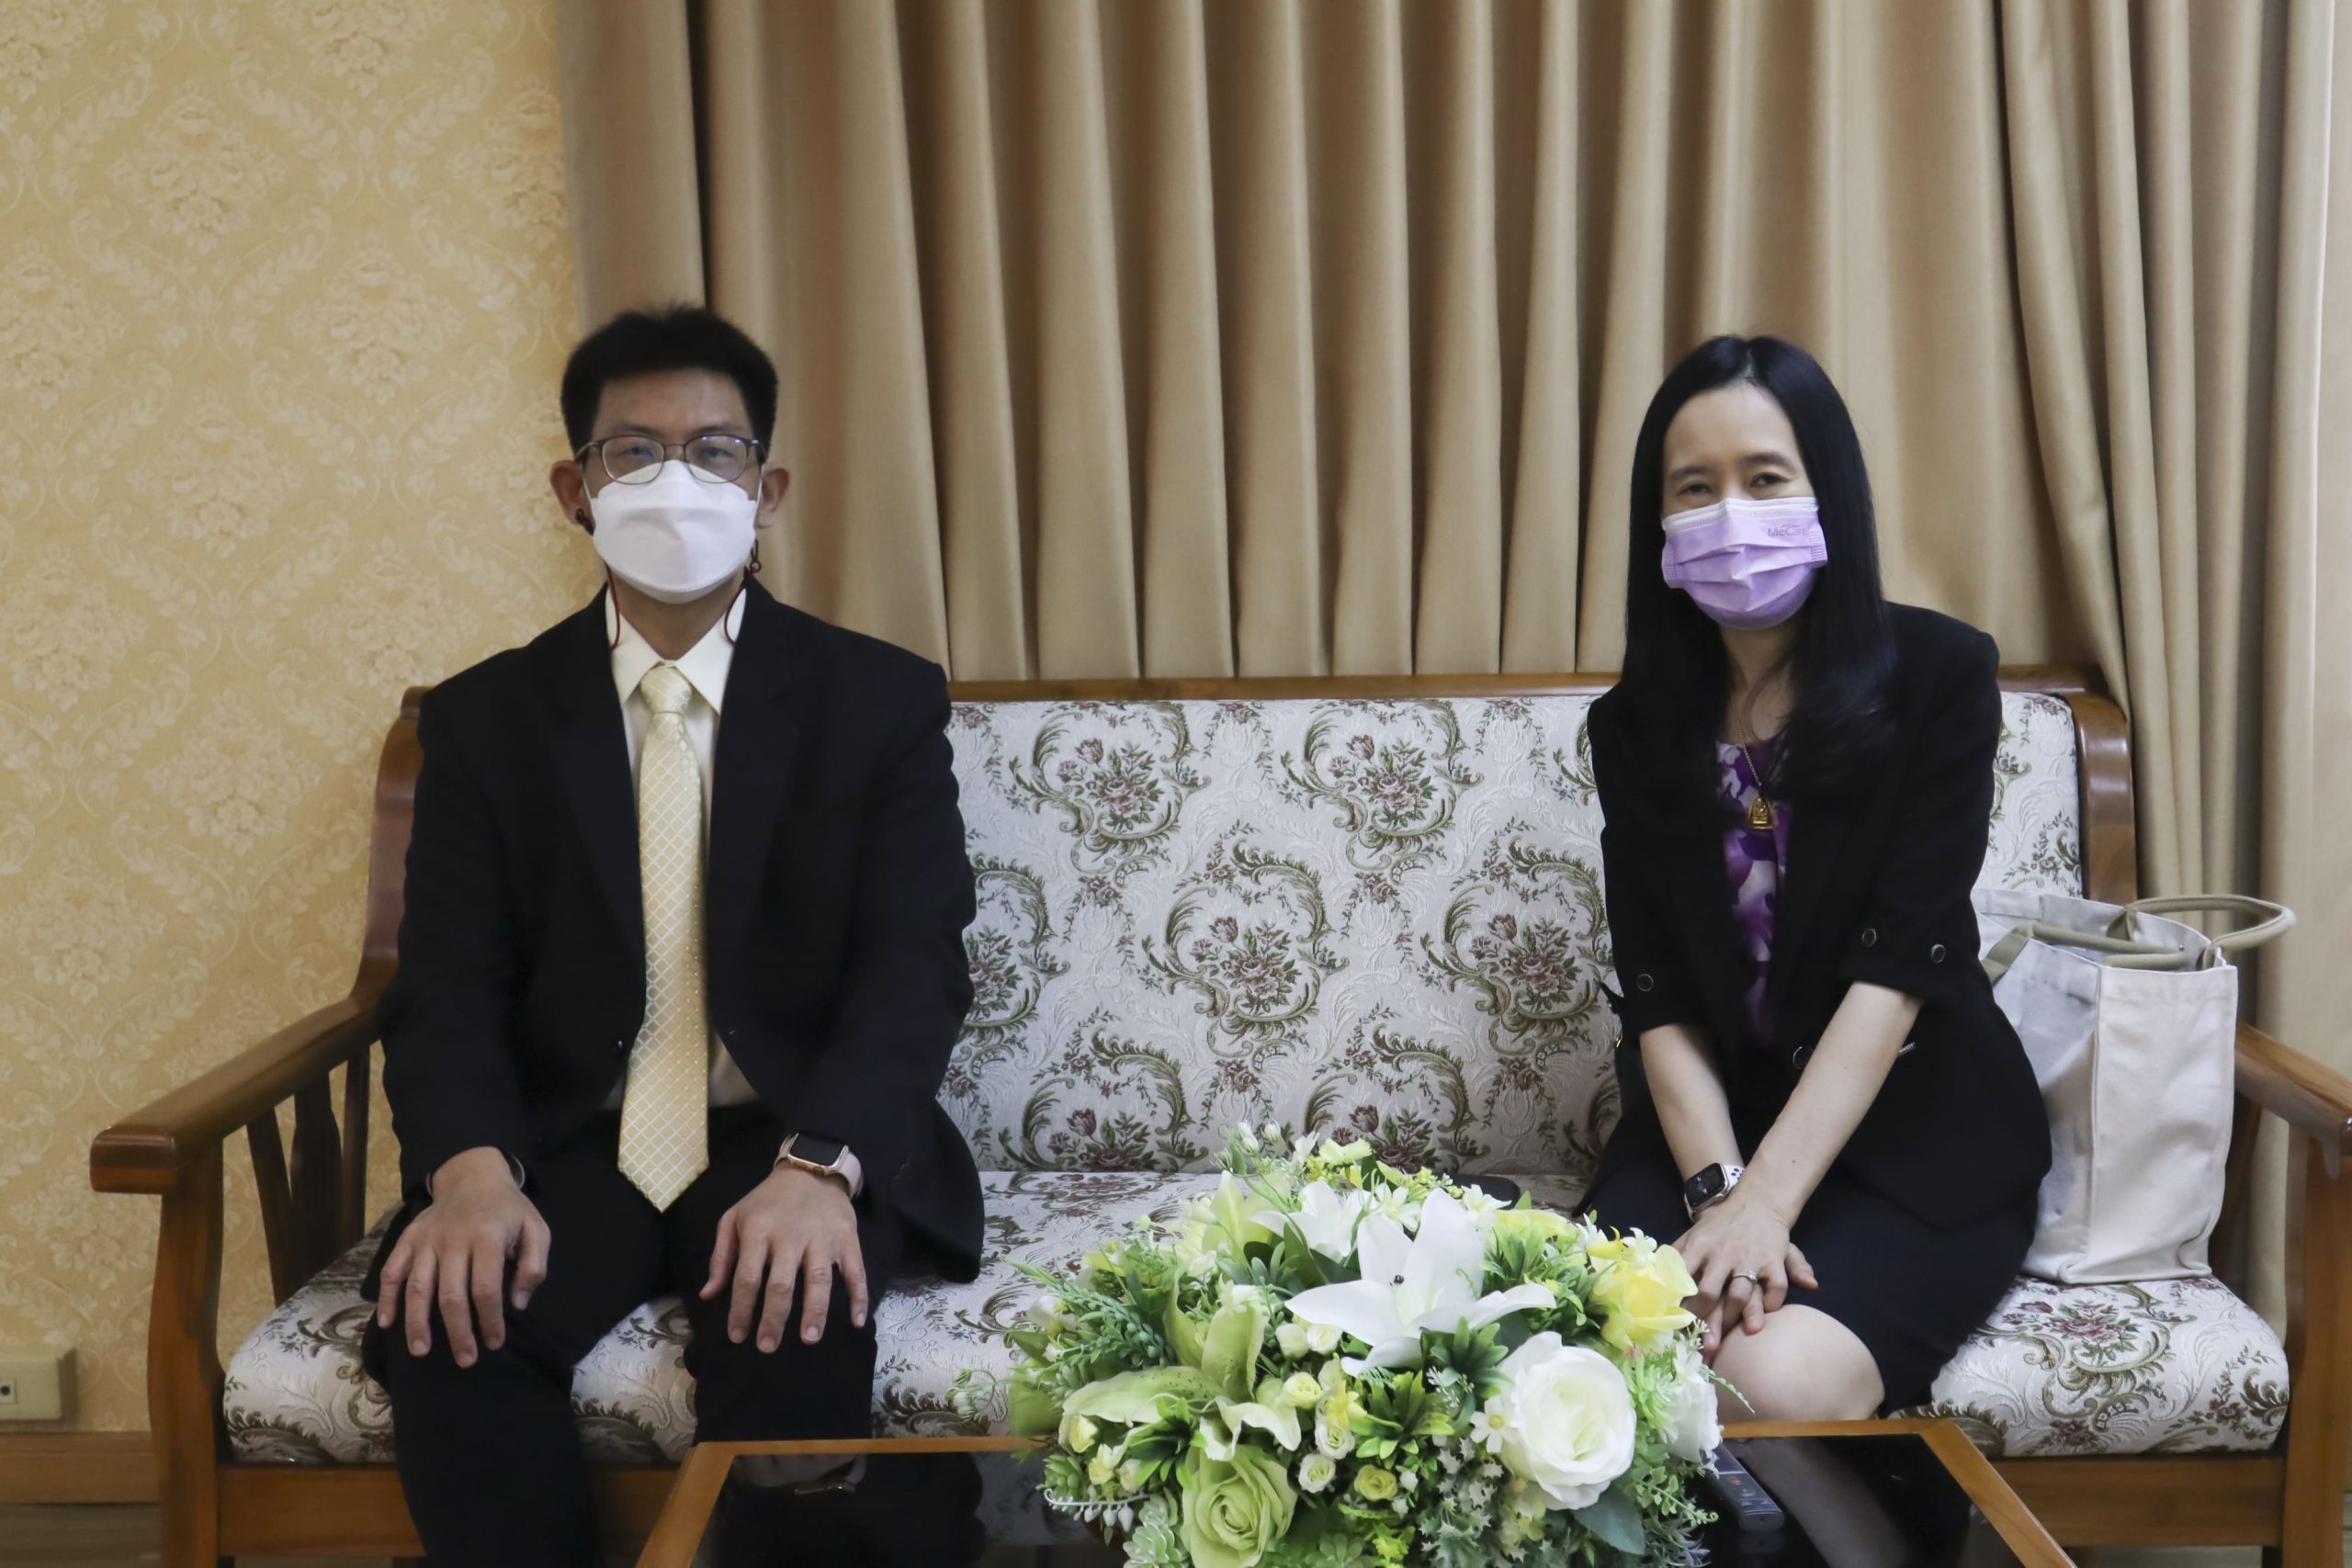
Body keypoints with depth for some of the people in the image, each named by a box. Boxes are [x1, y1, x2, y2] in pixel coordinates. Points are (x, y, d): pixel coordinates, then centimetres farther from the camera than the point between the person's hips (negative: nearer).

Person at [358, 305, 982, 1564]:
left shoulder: (880, 700, 2)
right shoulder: (484, 719, 7)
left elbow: (915, 968, -8)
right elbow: (446, 986, -1)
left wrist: (817, 1167, -27)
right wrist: (473, 1170, -23)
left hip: (795, 1141, -1)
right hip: (567, 1149, 2)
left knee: (796, 1325, -33)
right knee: (444, 1322, -28)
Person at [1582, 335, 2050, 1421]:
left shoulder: (1938, 673, -8)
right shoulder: (1636, 726, 3)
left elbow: (1898, 966, -16)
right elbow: (1657, 1000, -3)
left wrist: (1764, 1205, -24)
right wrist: (1717, 1193, -20)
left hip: (1918, 1136, -2)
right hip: (1707, 1127, 3)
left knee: (1779, 1381, -29)